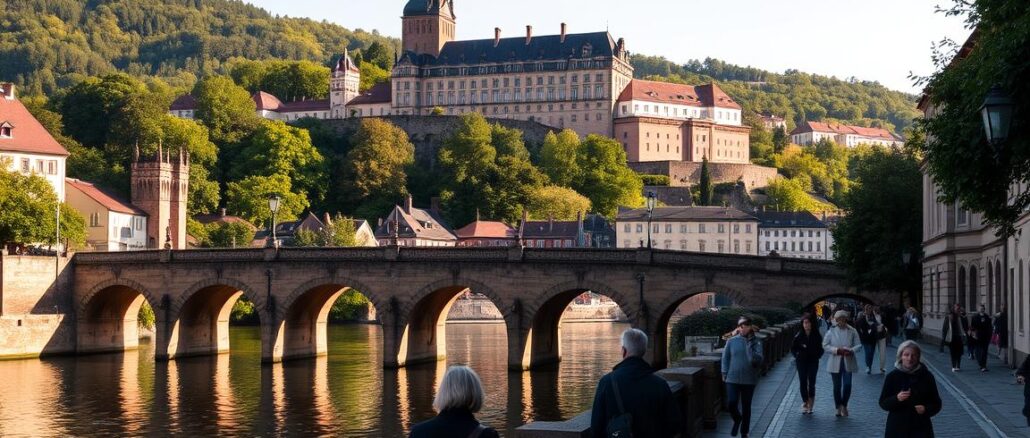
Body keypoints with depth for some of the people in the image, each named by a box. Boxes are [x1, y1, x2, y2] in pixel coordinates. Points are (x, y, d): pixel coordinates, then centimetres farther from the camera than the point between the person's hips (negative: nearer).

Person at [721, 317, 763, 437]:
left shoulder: (756, 342, -5)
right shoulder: (731, 341, -2)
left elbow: (756, 359, -18)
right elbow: (725, 358, 5)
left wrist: (749, 344, -24)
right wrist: (724, 373, -1)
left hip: (749, 380, 0)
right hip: (732, 379, 0)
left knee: (746, 407, 8)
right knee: (731, 404, -10)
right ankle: (737, 419, 24)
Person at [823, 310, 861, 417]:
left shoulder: (852, 331, 1)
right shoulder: (831, 331, 0)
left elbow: (858, 345, 2)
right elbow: (825, 345, -2)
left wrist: (851, 351, -18)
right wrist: (837, 350, -15)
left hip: (848, 362, 0)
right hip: (835, 362, 0)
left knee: (847, 385, -9)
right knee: (837, 386, 7)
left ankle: (844, 405, 12)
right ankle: (839, 407, 21)